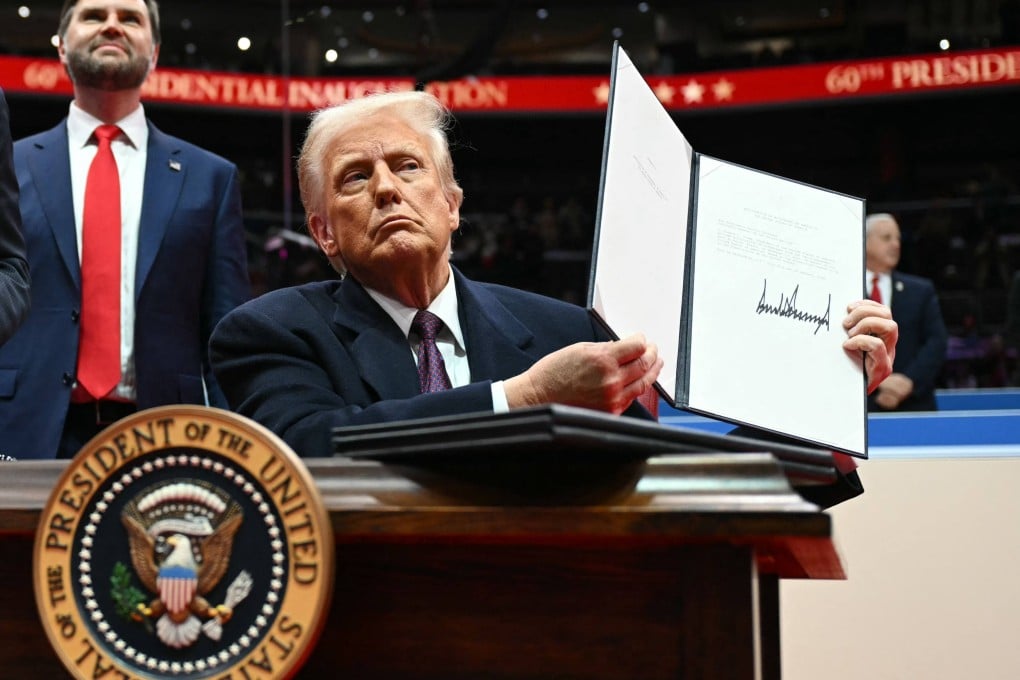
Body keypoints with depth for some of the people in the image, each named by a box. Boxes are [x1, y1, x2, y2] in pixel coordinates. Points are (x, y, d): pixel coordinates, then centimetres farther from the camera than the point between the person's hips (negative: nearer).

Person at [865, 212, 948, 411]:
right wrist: (876, 385, -14)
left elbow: (937, 342, 6)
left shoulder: (921, 291, 14)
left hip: (914, 406, 2)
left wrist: (910, 381, -10)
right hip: (860, 408, -2)